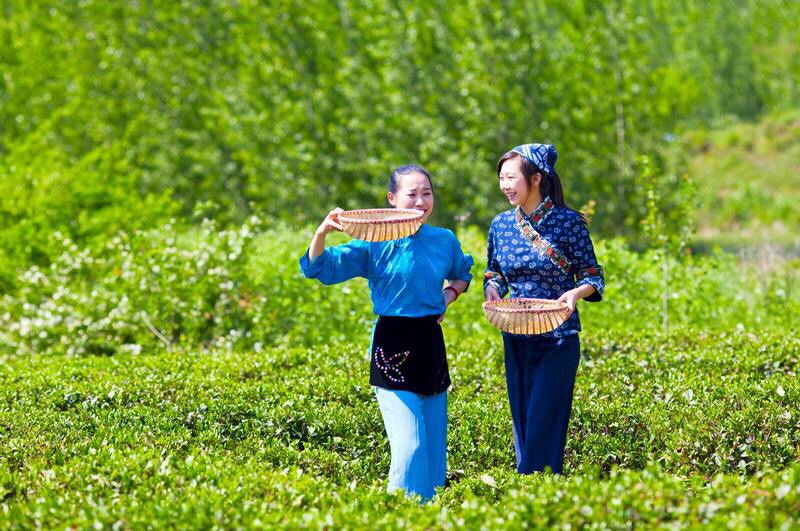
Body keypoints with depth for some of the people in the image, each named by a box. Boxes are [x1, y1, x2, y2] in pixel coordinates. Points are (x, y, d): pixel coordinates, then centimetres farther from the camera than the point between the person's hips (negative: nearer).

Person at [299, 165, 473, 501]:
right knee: (410, 446, -15)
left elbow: (462, 274, 27)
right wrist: (322, 232, -29)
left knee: (435, 445, 9)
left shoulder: (445, 240, 5)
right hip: (392, 348, -5)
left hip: (431, 345, 5)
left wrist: (448, 296, 6)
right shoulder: (375, 242, -7)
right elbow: (319, 268, -11)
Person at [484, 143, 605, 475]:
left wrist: (577, 292, -25)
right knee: (521, 423, 9)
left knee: (544, 428, -7)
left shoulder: (568, 222, -10)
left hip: (558, 339, -5)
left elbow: (593, 276, -4)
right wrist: (492, 290, -8)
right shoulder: (501, 224, 4)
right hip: (516, 339, 5)